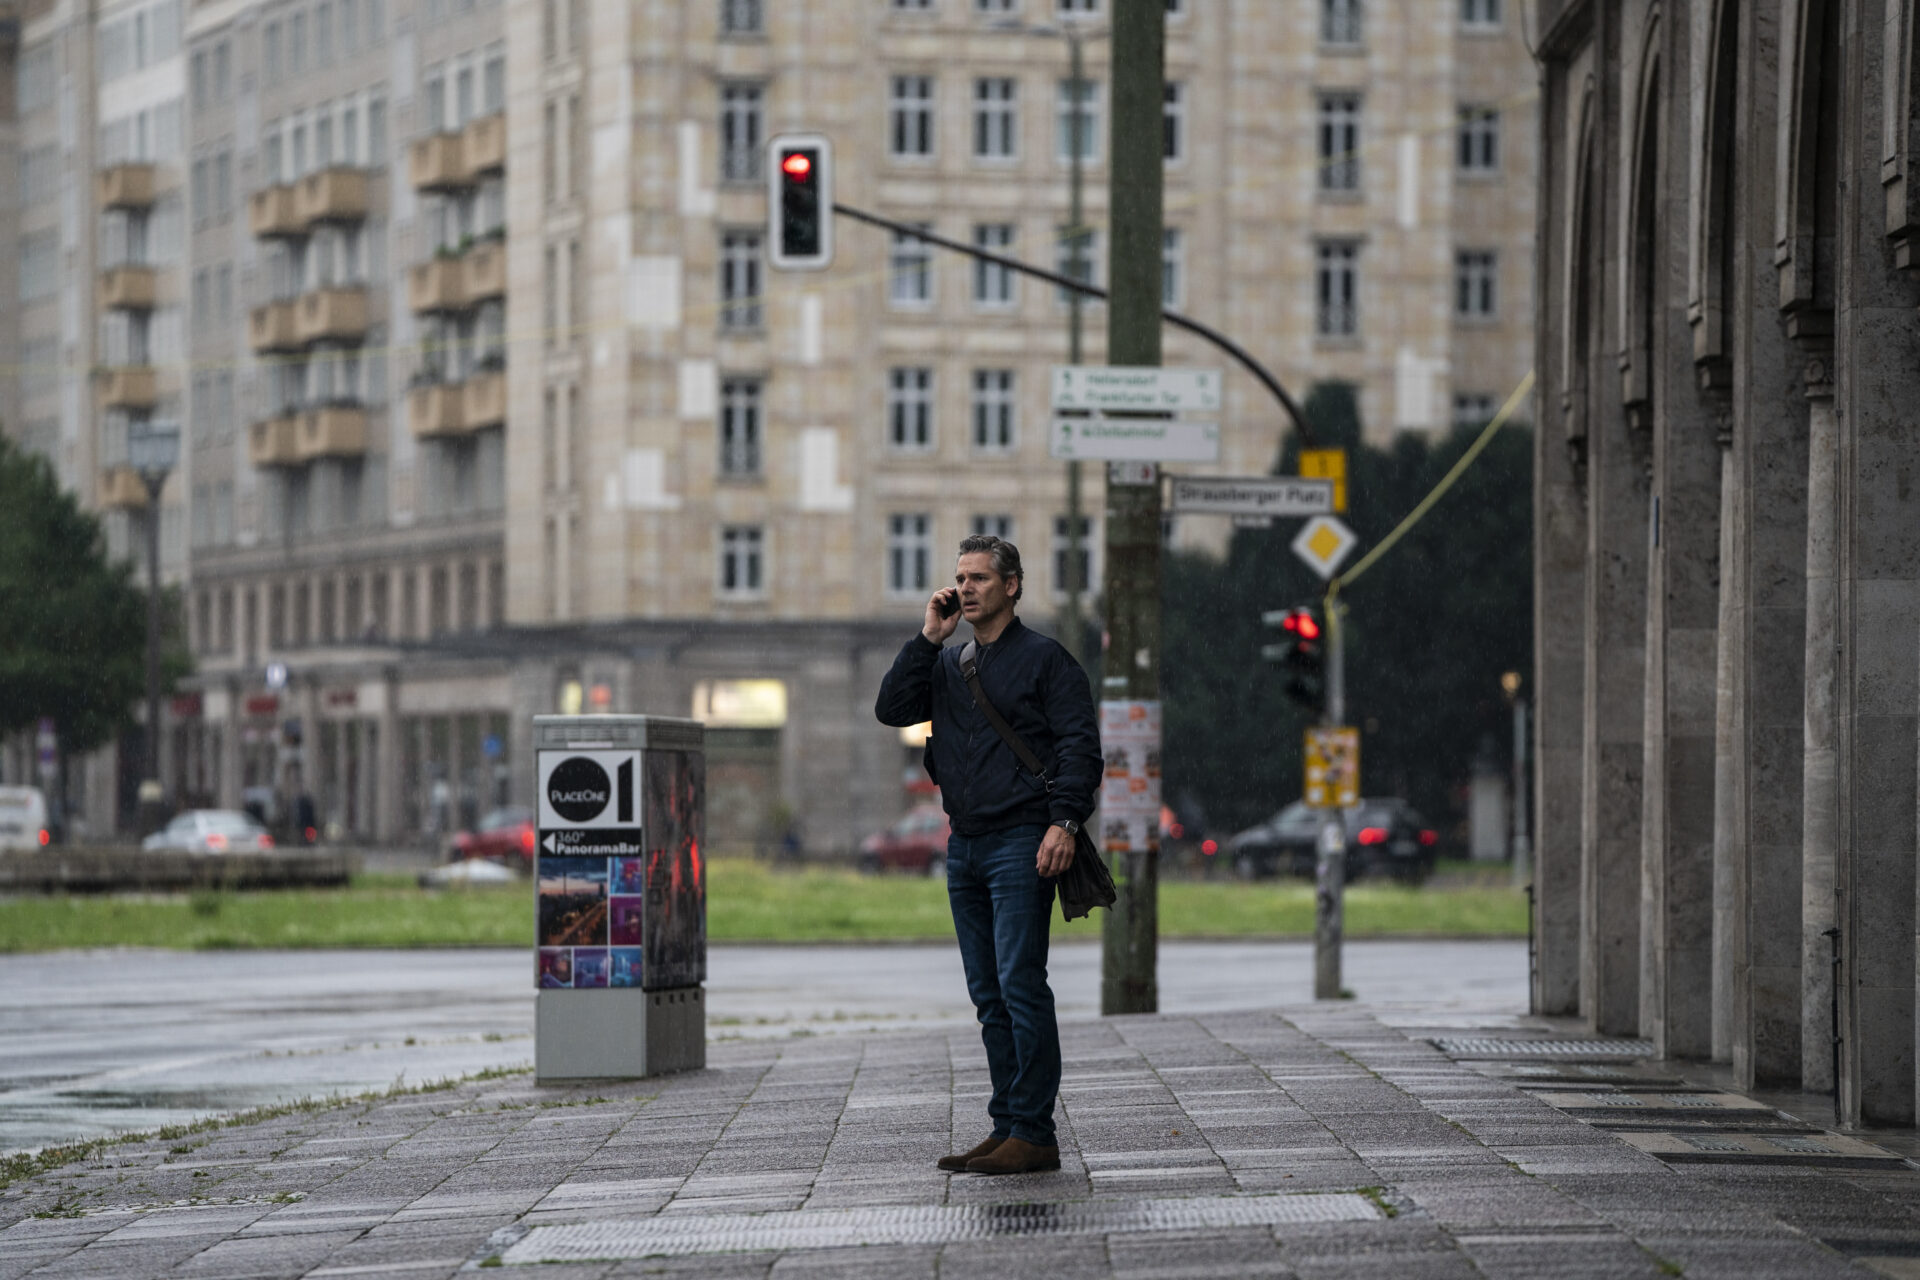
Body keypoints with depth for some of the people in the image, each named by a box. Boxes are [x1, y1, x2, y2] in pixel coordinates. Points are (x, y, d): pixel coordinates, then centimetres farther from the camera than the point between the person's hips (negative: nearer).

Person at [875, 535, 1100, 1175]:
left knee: (1020, 985, -12)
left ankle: (1034, 1133, -12)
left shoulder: (1045, 659, -1)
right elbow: (893, 709, 6)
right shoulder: (947, 664, 18)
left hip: (1021, 844, -7)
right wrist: (930, 636, 1)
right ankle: (1007, 1128, 11)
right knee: (989, 995, 7)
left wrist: (1063, 820, -19)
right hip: (965, 847, 7)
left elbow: (1080, 744, -7)